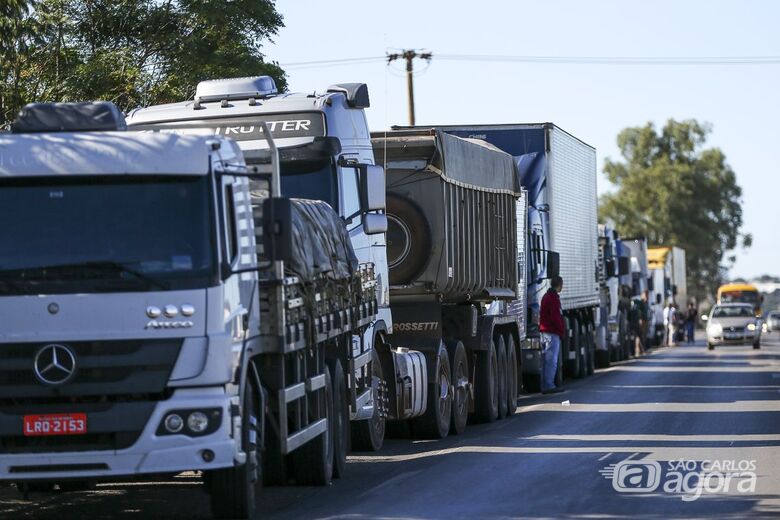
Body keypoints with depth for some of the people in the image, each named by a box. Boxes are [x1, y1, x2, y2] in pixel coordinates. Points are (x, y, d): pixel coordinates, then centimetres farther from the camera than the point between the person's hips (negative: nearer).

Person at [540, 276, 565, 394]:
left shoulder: (546, 296, 18)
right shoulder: (554, 298, -13)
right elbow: (555, 317, -19)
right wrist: (562, 331, -7)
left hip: (544, 331, 10)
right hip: (553, 333, -10)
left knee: (547, 360, 12)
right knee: (552, 361, -10)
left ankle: (545, 386, 13)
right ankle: (549, 385, -12)